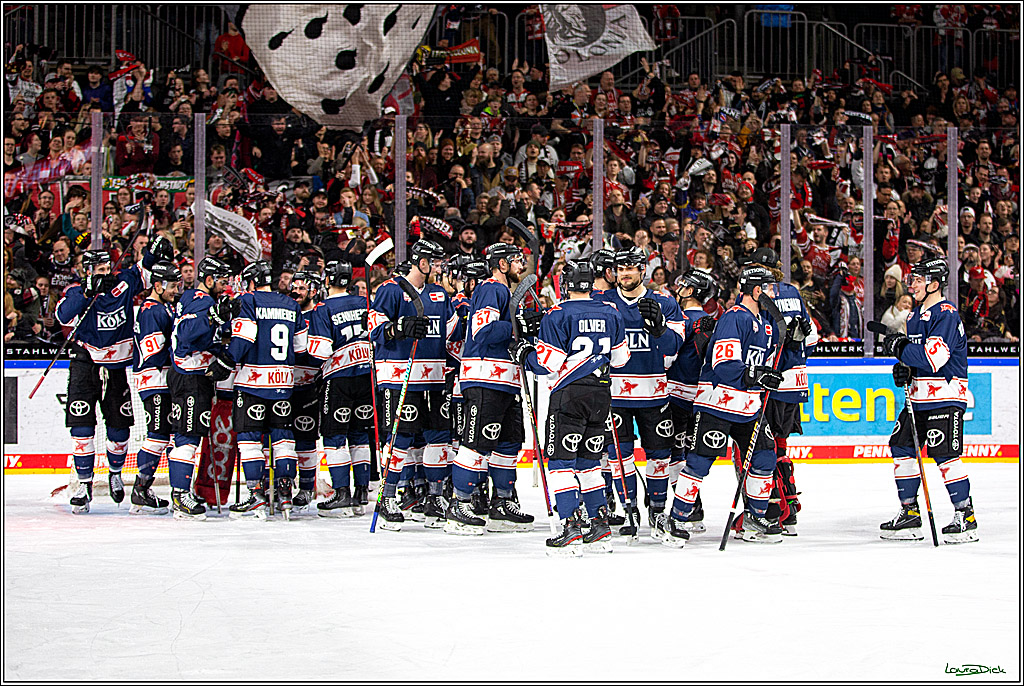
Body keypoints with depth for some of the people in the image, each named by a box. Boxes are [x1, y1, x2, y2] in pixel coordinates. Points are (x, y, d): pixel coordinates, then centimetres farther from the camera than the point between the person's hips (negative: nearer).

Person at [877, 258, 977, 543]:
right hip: (919, 398, 10)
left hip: (945, 397, -10)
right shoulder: (916, 315, 16)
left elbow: (934, 357, -26)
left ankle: (966, 517, -6)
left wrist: (900, 348, -18)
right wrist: (904, 369, 4)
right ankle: (910, 513, 15)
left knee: (944, 455, -13)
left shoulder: (946, 314, -14)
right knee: (902, 449, 7)